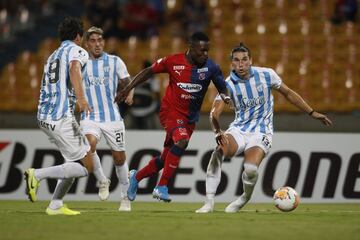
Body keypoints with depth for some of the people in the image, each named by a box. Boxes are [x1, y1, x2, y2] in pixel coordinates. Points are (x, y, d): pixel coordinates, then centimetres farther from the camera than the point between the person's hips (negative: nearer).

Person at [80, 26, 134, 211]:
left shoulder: (115, 62, 4)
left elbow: (127, 82, 8)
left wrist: (130, 94, -13)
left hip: (112, 117, 0)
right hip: (90, 118, 0)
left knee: (119, 158, 5)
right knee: (89, 145, -29)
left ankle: (125, 197, 23)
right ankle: (102, 181, -6)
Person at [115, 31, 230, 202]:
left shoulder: (210, 67, -6)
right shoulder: (173, 62, -10)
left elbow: (222, 88, 4)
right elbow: (149, 72, 3)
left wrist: (225, 97, -19)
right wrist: (128, 88, 0)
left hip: (190, 118, 4)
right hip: (171, 111, -4)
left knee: (165, 159, 10)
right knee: (182, 141, -31)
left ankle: (136, 177, 38)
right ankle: (161, 187, -24)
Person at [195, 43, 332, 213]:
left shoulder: (266, 75, -6)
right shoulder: (228, 84, -7)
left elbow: (288, 93, 9)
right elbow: (214, 113, -17)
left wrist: (313, 113, 12)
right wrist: (218, 132, -38)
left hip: (261, 132, -1)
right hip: (238, 130, 1)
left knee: (250, 169, -29)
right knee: (218, 152, -31)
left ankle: (245, 198, 6)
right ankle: (209, 202, -23)